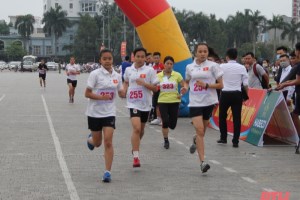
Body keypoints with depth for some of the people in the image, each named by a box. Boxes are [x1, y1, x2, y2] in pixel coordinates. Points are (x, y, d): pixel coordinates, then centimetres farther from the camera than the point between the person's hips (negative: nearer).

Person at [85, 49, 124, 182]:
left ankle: (108, 172, -7)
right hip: (94, 112, -2)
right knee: (97, 143, 10)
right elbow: (87, 93, -10)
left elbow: (121, 94, 13)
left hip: (109, 113, 2)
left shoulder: (117, 76, 3)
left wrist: (126, 91, -10)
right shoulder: (95, 74, -10)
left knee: (108, 142, -11)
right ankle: (90, 139, 48)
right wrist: (101, 97, -25)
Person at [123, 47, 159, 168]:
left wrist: (144, 83, -18)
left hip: (145, 104, 1)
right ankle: (136, 157, -18)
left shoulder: (149, 70, -3)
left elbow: (155, 88, -3)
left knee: (141, 130, 16)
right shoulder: (128, 70, 3)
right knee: (136, 128, -19)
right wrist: (124, 91, 4)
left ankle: (135, 147, 46)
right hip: (133, 103, -1)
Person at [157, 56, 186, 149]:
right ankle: (166, 140, 9)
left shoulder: (177, 75, 0)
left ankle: (164, 126, 37)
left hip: (174, 101, 0)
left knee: (172, 125, 0)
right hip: (162, 101, 0)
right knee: (165, 122, -13)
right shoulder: (159, 76, 3)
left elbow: (184, 86, 2)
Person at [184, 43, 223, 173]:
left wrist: (206, 85, -15)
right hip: (195, 102, 0)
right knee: (200, 131, -12)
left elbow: (220, 85, -2)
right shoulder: (189, 67, 7)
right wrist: (185, 87, 4)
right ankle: (202, 162, -14)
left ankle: (196, 141, 50)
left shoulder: (213, 66, -2)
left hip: (209, 102, 0)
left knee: (202, 132, 12)